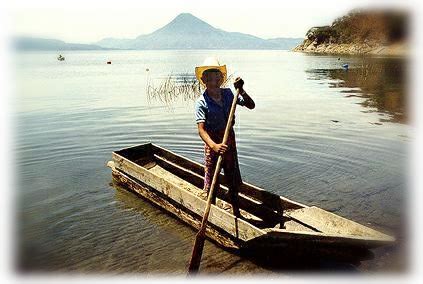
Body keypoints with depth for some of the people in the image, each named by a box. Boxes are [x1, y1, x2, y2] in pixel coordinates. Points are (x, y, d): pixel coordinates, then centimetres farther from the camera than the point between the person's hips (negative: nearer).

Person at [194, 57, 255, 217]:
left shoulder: (228, 93, -4)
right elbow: (201, 129, -26)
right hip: (213, 141, -4)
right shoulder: (201, 102, -17)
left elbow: (251, 105, -2)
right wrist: (214, 146, -42)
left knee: (233, 176, 16)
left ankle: (236, 210, 35)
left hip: (229, 139, 4)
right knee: (211, 179, 7)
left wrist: (241, 90, -18)